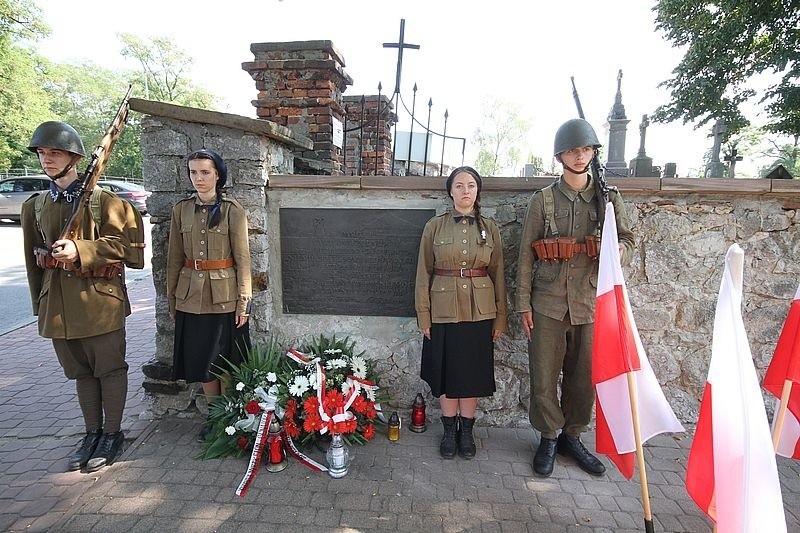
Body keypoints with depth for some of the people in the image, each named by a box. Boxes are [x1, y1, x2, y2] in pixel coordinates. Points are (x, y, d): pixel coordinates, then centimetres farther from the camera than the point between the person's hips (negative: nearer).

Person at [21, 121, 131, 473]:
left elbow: (118, 244, -9)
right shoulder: (34, 206, 12)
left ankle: (112, 434, 20)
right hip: (58, 304, 5)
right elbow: (33, 259, 15)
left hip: (100, 300, -5)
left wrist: (78, 249, -24)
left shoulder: (103, 200, -3)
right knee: (81, 372, 15)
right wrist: (40, 304, 15)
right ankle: (93, 433, 29)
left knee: (110, 368, 5)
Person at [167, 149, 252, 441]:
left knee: (225, 361, 6)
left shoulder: (233, 210, -6)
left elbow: (242, 258, -7)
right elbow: (174, 258, 9)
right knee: (201, 361, 12)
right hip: (191, 296, 4)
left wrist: (243, 301, -10)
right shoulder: (181, 209, 6)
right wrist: (172, 299, 9)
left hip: (224, 296, -4)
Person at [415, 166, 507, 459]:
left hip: (480, 312, 1)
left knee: (473, 373, 10)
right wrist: (423, 315, -4)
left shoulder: (490, 228, 3)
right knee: (445, 372, 9)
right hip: (443, 311, -1)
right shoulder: (434, 226, -1)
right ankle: (449, 430, 27)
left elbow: (498, 274, 5)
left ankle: (466, 430, 28)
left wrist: (500, 316, 3)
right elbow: (424, 273, 0)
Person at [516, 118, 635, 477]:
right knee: (544, 376, 4)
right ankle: (548, 438, 24)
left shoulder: (609, 198, 7)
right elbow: (526, 255, 1)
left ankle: (572, 437, 31)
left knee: (584, 376, 11)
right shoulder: (542, 200, 2)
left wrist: (618, 249, -10)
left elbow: (628, 239, 16)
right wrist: (523, 304, -2)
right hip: (548, 303, -2)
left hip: (590, 303, 2)